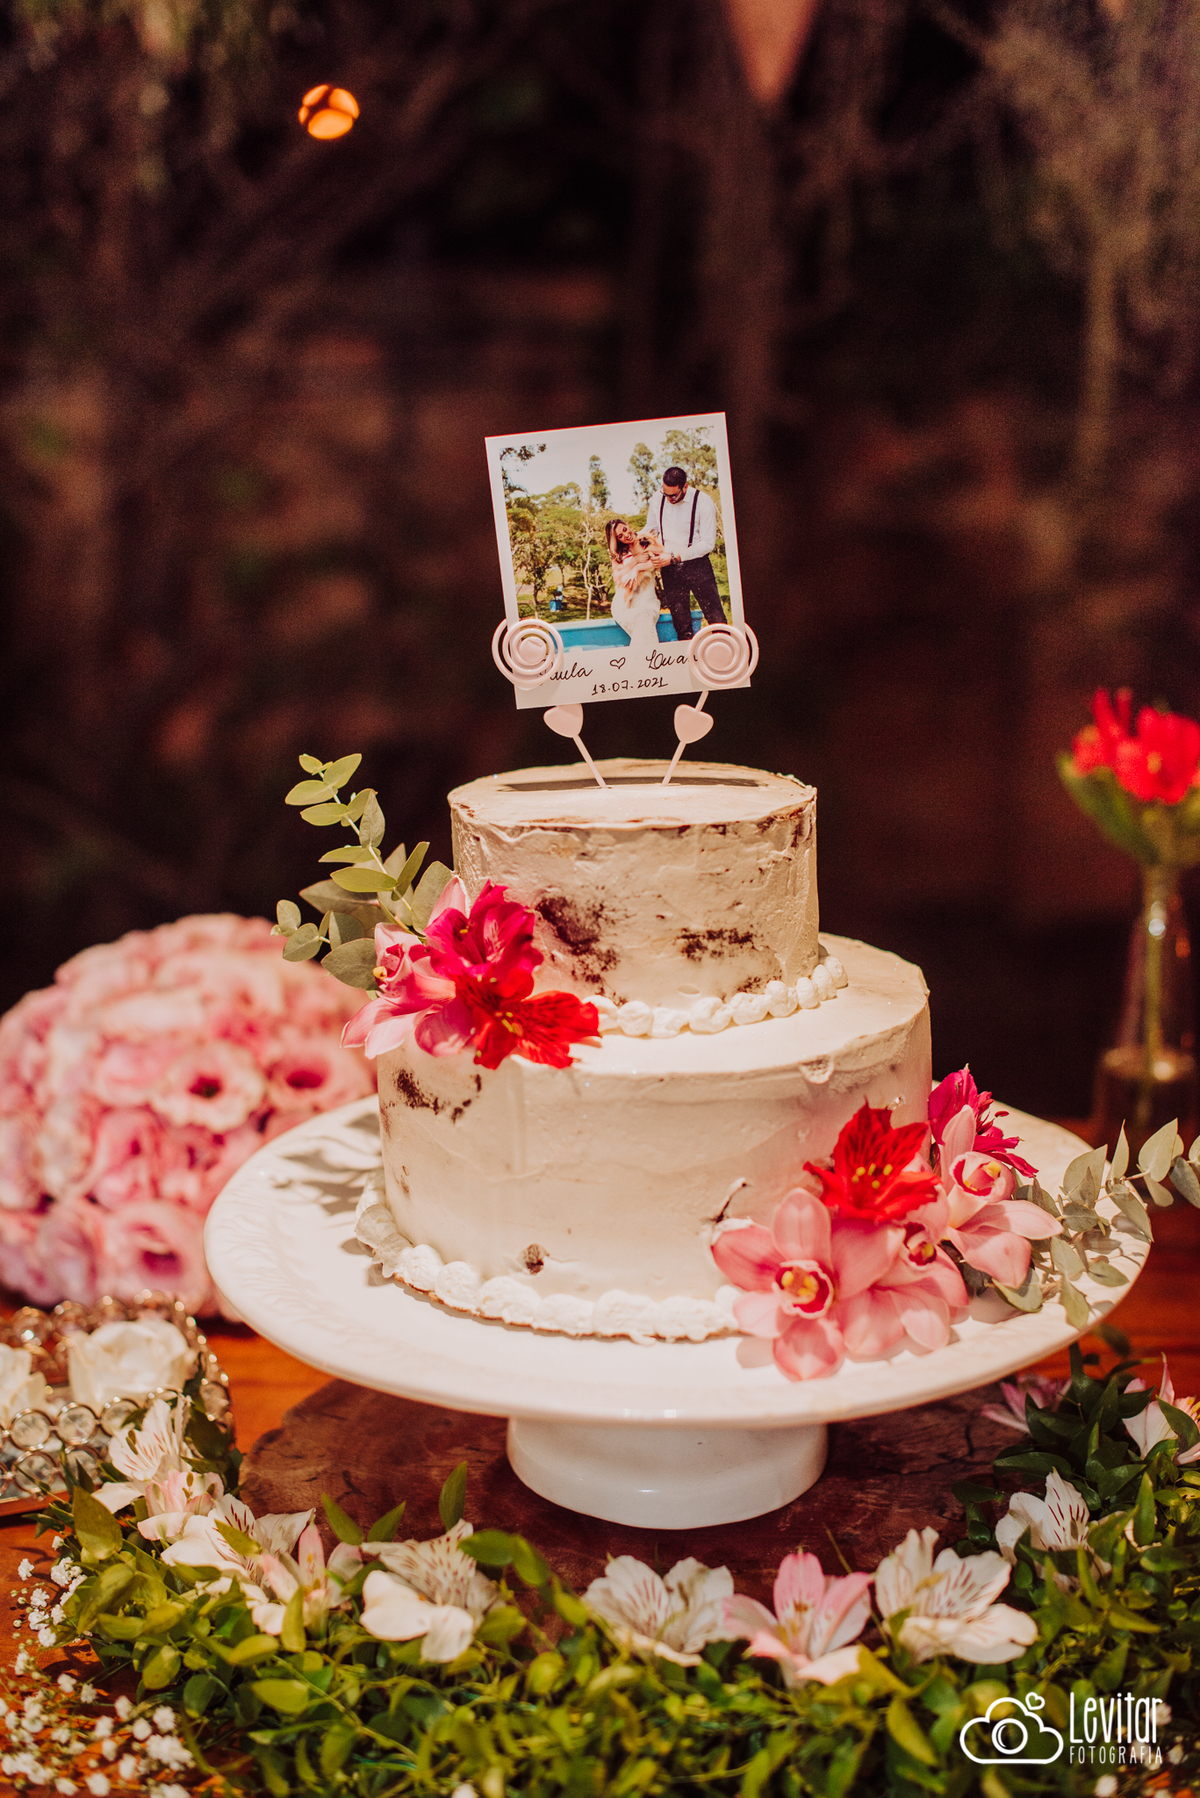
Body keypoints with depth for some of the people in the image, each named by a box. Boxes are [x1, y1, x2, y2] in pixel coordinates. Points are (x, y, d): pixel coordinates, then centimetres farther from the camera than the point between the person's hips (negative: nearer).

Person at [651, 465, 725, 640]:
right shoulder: (657, 501, 2)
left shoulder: (702, 502, -11)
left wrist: (675, 557, -18)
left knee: (716, 618, -9)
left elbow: (708, 543, -12)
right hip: (670, 569, 4)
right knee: (681, 624, 6)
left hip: (696, 565, -4)